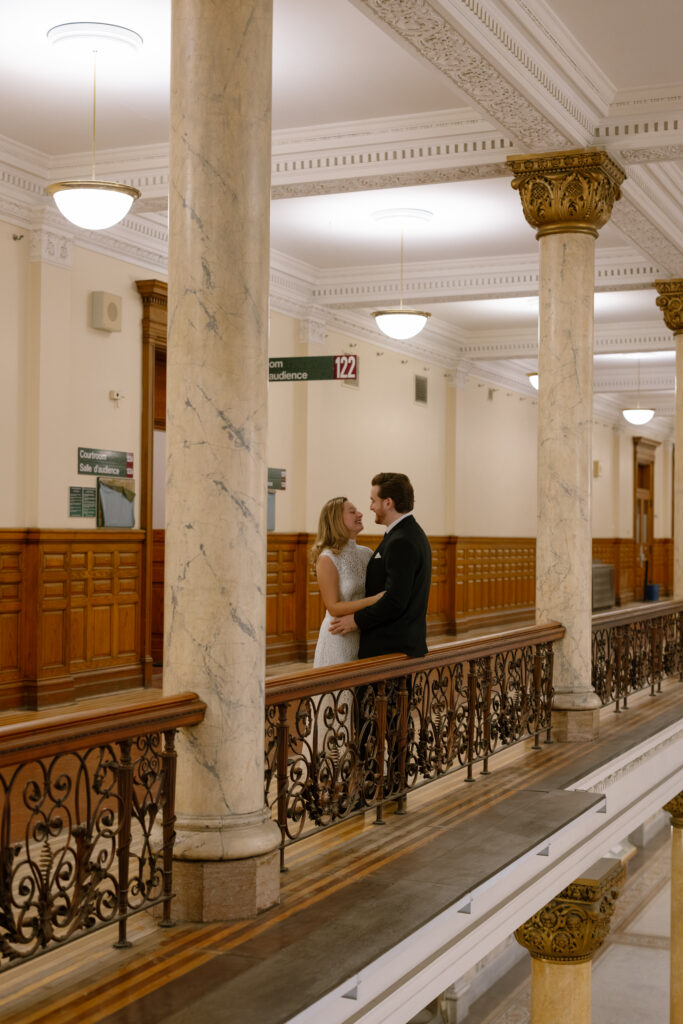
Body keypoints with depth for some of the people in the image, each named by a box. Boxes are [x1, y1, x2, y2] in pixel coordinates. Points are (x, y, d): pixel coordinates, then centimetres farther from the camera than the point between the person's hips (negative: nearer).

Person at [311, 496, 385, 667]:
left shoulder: (367, 553, 7)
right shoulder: (327, 560, -12)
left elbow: (381, 591, 17)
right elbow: (333, 607, -15)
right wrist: (373, 600, -23)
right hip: (339, 639, -6)